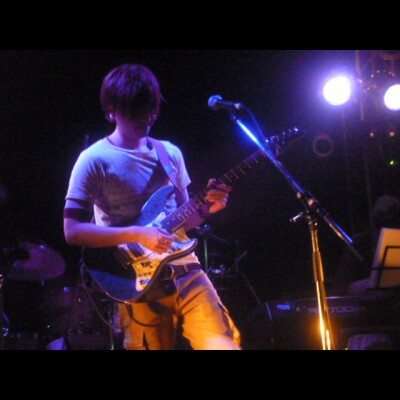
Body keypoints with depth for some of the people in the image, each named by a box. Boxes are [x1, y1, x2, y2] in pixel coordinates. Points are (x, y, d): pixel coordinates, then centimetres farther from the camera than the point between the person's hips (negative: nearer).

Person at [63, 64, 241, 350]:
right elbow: (73, 231, -10)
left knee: (225, 344, -7)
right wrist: (136, 234, -17)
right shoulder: (95, 160, -5)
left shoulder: (170, 153, 13)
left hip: (186, 271, 4)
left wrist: (204, 210, -3)